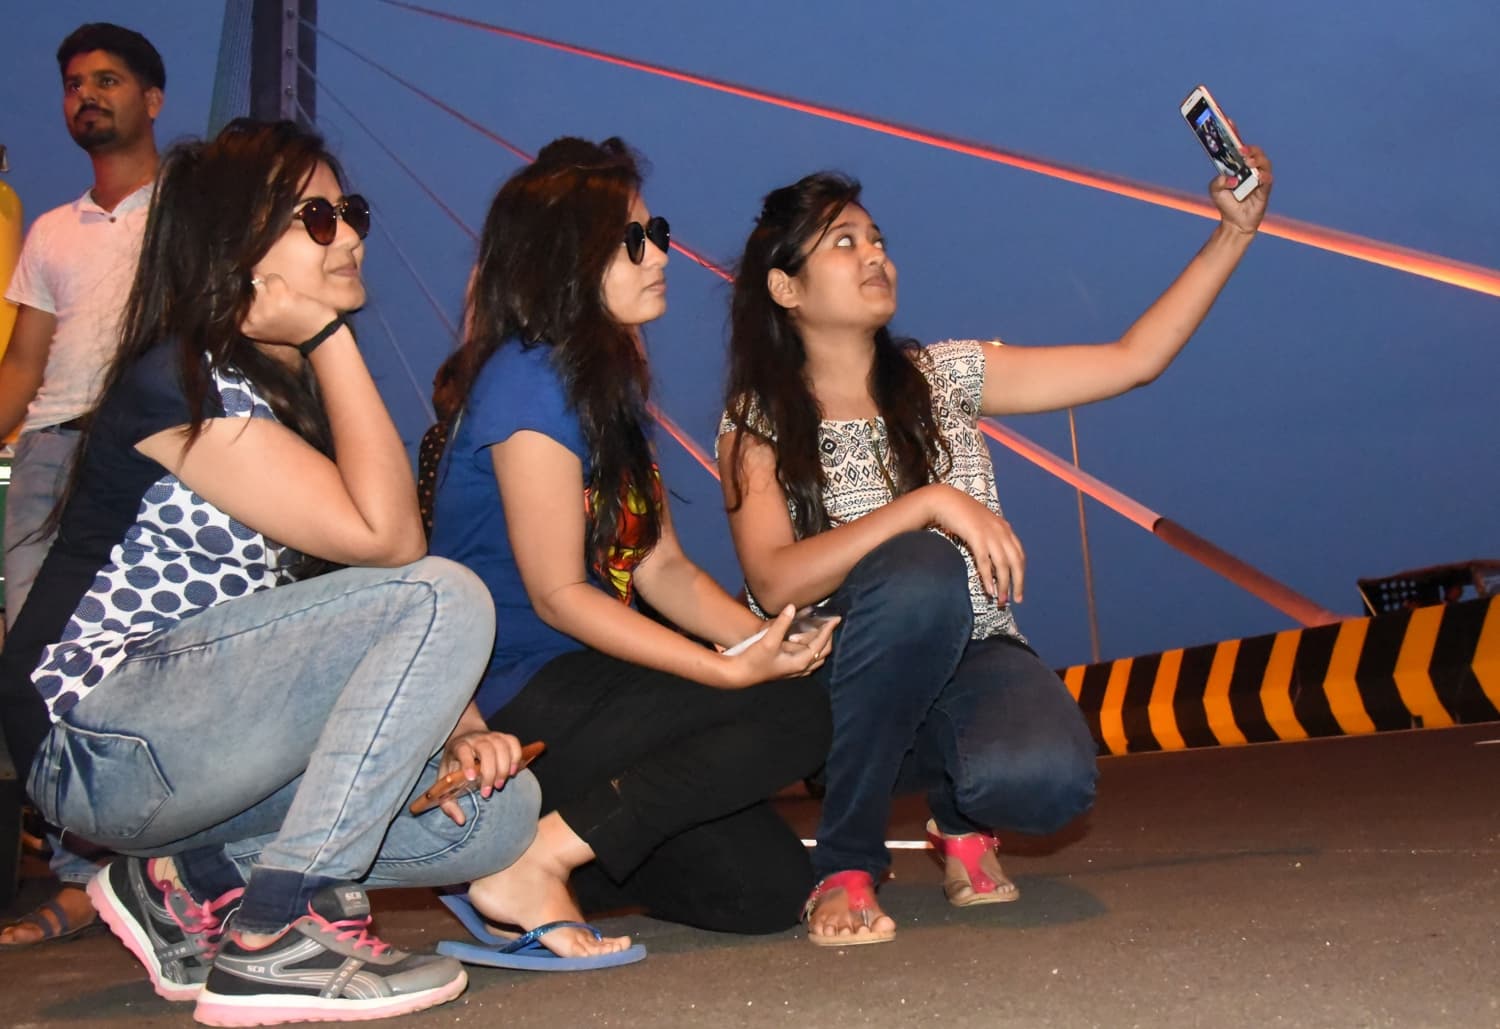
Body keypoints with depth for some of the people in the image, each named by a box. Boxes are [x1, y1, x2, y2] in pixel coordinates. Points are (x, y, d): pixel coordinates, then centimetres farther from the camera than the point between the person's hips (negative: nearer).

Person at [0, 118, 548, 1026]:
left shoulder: (298, 389, 13)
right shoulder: (181, 382, -15)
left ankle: (188, 883, 3)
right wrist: (329, 334, -18)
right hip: (100, 741, -8)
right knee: (446, 599, -24)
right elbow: (386, 538, -25)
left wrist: (453, 721, -7)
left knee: (502, 813, -6)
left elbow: (365, 574, 8)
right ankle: (280, 940, -19)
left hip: (205, 727, 8)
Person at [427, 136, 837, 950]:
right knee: (794, 714, -19)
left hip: (575, 687, 8)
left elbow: (661, 565, 9)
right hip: (517, 702, -8)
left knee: (769, 886, 4)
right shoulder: (528, 382, -15)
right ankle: (536, 861, -16)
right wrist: (733, 669, -22)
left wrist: (764, 637, -8)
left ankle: (540, 846, 12)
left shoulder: (611, 385, 14)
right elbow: (558, 594, -17)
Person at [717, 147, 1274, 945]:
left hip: (972, 662, 2)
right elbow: (775, 583, -20)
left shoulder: (943, 377, 7)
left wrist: (1235, 230, 2)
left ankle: (961, 815, 8)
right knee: (920, 572, -36)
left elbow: (1133, 359, 7)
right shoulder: (757, 423, -3)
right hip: (841, 685, -2)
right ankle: (845, 867, -19)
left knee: (1047, 777, -33)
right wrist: (931, 502, -27)